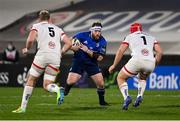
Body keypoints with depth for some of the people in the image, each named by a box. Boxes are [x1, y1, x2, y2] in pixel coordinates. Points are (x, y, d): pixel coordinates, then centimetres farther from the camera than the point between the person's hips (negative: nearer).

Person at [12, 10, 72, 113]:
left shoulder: (37, 26, 11)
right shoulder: (58, 29, 22)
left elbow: (30, 40, -7)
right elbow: (69, 43, 14)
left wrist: (27, 49, 12)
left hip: (42, 55, -3)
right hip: (56, 58, 3)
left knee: (31, 80, 14)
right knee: (47, 85, 9)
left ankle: (23, 107, 12)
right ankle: (58, 90, -26)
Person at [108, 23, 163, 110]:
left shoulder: (130, 37, 21)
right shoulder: (151, 38, 29)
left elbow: (120, 51, 14)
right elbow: (159, 52, 17)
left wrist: (114, 65, 23)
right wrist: (154, 65, 28)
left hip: (137, 60, -3)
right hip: (150, 63, 3)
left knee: (120, 78, 20)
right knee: (142, 78, 36)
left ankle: (126, 97, -5)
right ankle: (140, 96, 9)